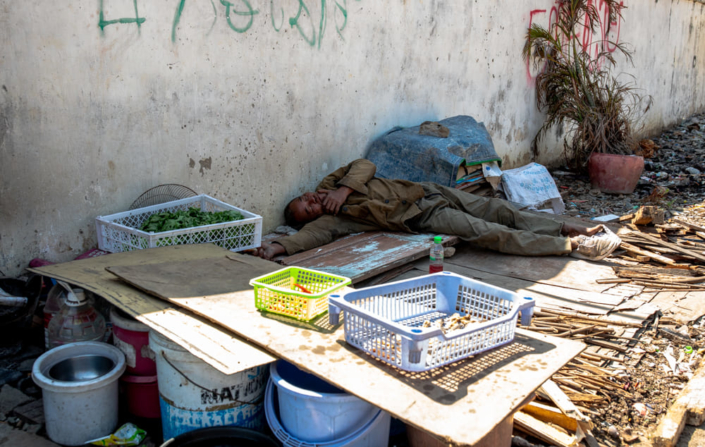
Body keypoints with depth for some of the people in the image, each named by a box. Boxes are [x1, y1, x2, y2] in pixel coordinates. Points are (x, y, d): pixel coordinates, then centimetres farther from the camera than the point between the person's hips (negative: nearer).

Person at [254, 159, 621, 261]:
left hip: (424, 192, 5)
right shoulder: (331, 219, -6)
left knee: (498, 211, 0)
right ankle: (572, 246, -10)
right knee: (490, 234, -14)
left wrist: (345, 188, -12)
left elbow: (366, 165, 2)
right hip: (423, 218, -5)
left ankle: (566, 229, 11)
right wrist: (278, 246, -37)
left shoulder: (332, 184, 9)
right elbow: (308, 236, -22)